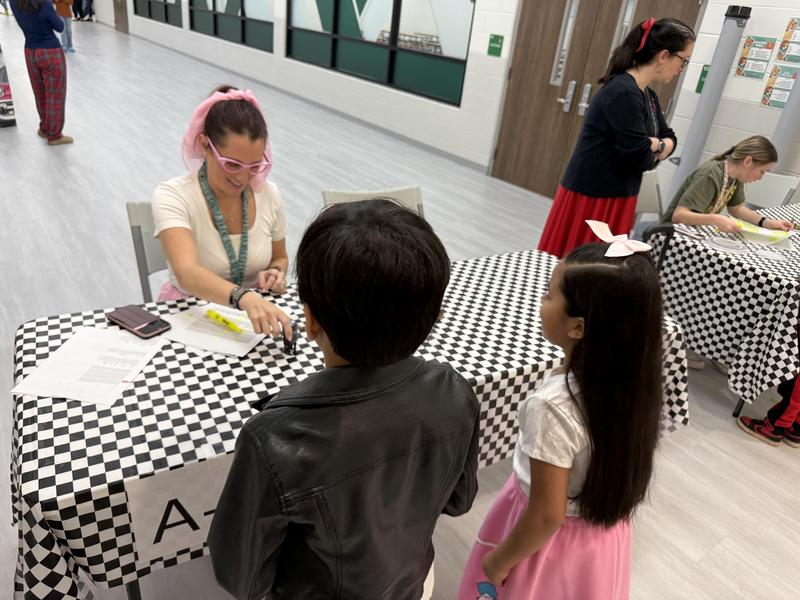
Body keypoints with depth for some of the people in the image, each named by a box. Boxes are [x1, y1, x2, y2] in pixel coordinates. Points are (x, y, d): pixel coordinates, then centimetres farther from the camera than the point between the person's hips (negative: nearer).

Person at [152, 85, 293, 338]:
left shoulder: (268, 194, -5)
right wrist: (244, 297, -50)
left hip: (252, 313, 4)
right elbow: (187, 274, -33)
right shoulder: (172, 196, -17)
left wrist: (276, 273, -11)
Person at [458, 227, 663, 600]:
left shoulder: (555, 406, -38)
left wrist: (498, 561, -10)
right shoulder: (631, 376, -16)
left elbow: (547, 517, -28)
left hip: (557, 543, -6)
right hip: (604, 529, 6)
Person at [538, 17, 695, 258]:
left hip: (614, 198, 10)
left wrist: (656, 146, -5)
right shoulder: (623, 93, -19)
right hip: (592, 199, -10)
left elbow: (670, 139, 19)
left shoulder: (647, 95, 11)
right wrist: (656, 151, 2)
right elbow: (639, 157, -21)